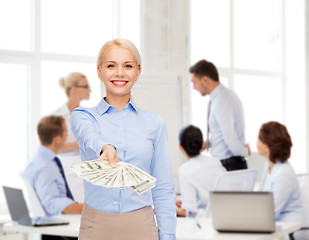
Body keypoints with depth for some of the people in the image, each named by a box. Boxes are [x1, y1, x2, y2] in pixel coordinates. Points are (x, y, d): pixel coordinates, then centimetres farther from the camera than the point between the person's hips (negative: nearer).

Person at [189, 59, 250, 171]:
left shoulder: (221, 104, -22)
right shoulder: (226, 95, 10)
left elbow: (232, 143, -25)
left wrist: (245, 151, -5)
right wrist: (206, 144, 10)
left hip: (229, 166, -9)